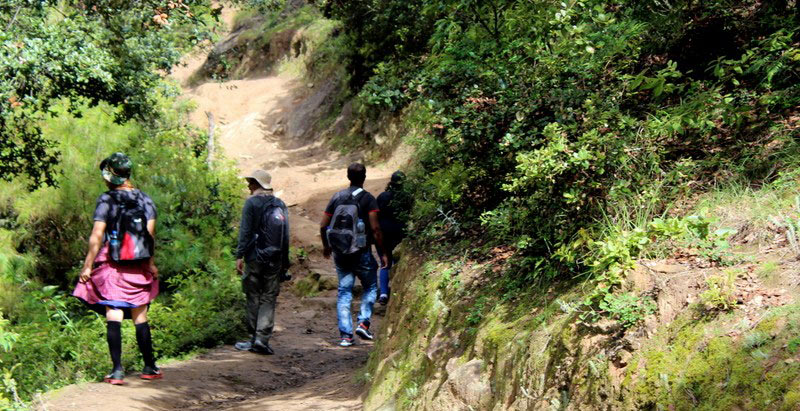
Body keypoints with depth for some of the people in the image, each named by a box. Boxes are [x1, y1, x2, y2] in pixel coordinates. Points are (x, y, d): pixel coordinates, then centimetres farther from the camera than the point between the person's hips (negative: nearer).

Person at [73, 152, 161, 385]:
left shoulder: (106, 200, -6)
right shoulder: (144, 199, 4)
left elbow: (97, 235, -10)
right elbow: (151, 233, 2)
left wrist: (87, 265, -5)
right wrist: (151, 263, 11)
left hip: (112, 266, -3)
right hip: (139, 270, 4)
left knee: (113, 318, -3)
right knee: (140, 318, 12)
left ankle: (117, 370, -8)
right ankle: (150, 368, 17)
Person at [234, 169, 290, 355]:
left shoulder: (252, 203, -5)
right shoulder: (280, 204, 10)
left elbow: (245, 231, -10)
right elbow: (286, 235, 12)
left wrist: (240, 256, -8)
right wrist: (285, 261, 16)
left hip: (255, 258, -4)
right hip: (276, 260, 4)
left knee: (253, 298, 6)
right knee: (269, 300, 4)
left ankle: (254, 339, 9)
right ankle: (262, 339, -5)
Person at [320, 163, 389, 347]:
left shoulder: (337, 197, 5)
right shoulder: (367, 199, -8)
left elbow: (323, 225, 5)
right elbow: (375, 228, -15)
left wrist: (326, 246, 22)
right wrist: (382, 253, -6)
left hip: (340, 254, 4)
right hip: (361, 252, -3)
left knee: (344, 292, 8)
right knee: (370, 287, 16)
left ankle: (345, 335, 3)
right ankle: (363, 322, 1)